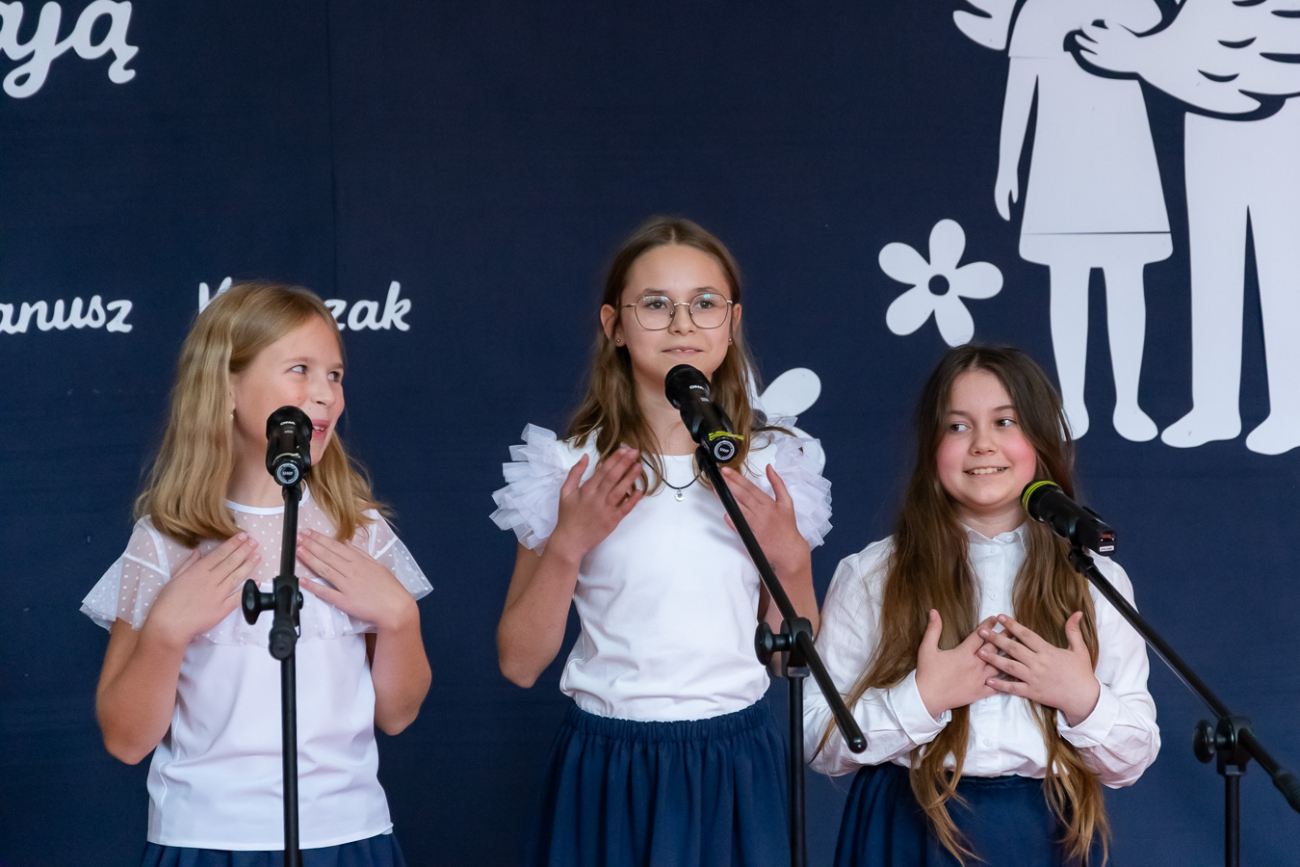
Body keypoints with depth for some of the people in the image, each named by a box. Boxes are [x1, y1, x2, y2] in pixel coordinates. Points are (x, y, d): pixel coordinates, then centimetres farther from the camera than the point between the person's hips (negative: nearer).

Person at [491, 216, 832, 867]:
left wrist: (788, 556, -9)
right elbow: (520, 663, -2)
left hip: (733, 765, 1)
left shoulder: (774, 467, 3)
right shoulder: (570, 468, -1)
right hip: (607, 770, -1)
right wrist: (567, 545, -14)